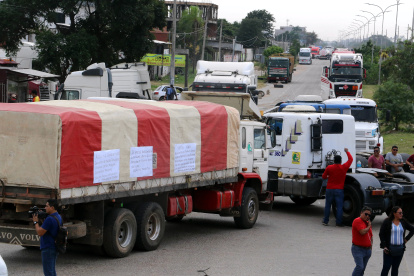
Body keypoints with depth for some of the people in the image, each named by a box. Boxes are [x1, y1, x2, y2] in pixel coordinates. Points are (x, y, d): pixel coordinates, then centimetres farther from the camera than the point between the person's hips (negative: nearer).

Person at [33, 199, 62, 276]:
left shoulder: (49, 219, -22)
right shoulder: (58, 217, 10)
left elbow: (40, 233, -19)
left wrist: (36, 222, -5)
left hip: (48, 249, -10)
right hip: (54, 248, 10)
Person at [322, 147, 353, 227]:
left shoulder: (329, 168, -4)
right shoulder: (344, 167, -6)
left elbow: (324, 176, 6)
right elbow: (351, 159, 9)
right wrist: (347, 151, 23)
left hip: (329, 189, 1)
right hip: (339, 190, -1)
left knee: (328, 205, 11)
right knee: (339, 206, 2)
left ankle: (325, 221, 14)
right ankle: (339, 222, -1)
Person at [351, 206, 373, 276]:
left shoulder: (368, 222, 17)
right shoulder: (357, 221, -10)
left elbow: (371, 236, 26)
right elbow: (363, 232, -24)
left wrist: (371, 245, 13)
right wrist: (369, 226, -6)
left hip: (367, 249, 8)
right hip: (358, 249, -8)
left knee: (362, 268, 7)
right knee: (360, 267, -18)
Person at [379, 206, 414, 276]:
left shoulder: (403, 222, 4)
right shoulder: (387, 222, -5)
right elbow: (381, 234, -4)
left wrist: (407, 239, 6)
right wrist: (384, 246, -11)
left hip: (400, 249, 4)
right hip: (389, 249, -3)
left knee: (395, 268, 8)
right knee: (386, 267, -6)